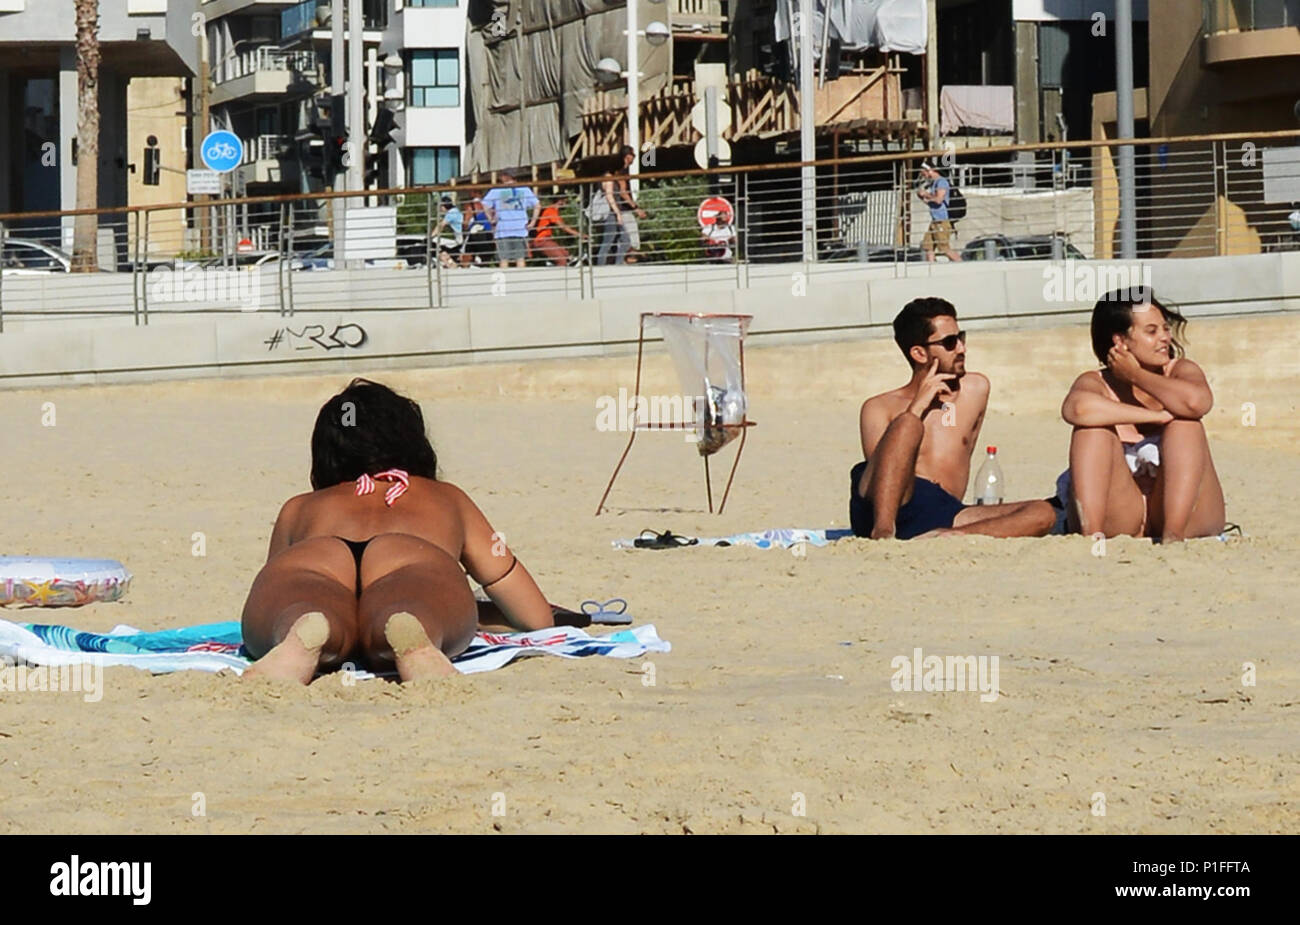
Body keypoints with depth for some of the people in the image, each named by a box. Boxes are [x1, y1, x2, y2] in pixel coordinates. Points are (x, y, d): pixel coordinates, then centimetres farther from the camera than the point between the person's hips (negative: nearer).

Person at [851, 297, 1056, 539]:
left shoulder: (976, 389, 26)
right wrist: (917, 407, -2)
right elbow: (877, 465, -3)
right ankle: (883, 536, -41)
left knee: (1043, 513, -19)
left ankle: (937, 539, -39)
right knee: (908, 424, -28)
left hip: (941, 517, 3)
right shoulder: (879, 408, 15)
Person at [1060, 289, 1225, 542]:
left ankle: (1173, 534, -36)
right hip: (1122, 524, 0)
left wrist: (1135, 375, -10)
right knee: (1093, 428, -16)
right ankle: (1091, 533, -34)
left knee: (1184, 424, -20)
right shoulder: (1096, 383, 2)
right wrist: (1155, 416, -24)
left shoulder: (1181, 371, 4)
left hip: (1189, 519, 0)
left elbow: (1196, 402, -23)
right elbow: (1076, 408, -26)